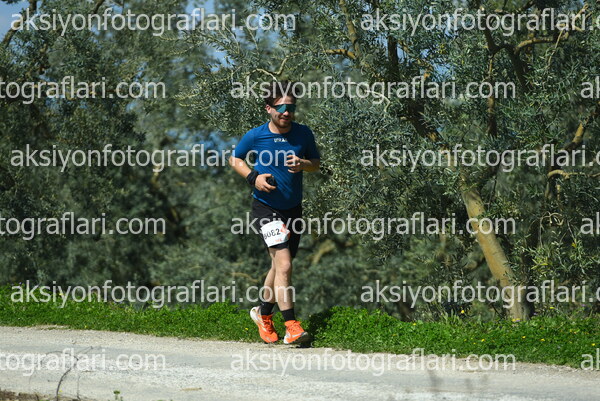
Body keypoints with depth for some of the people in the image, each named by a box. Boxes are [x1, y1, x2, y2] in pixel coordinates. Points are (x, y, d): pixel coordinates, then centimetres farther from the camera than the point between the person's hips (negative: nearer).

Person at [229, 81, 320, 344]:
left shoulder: (303, 134, -1)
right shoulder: (255, 136, -8)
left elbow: (316, 163, 12)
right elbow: (234, 159, 8)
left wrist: (303, 164, -12)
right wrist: (253, 177, -10)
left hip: (293, 209, 4)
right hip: (265, 208, -4)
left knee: (279, 266, 16)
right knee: (284, 265, -17)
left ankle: (263, 313, 38)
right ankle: (291, 327, -18)